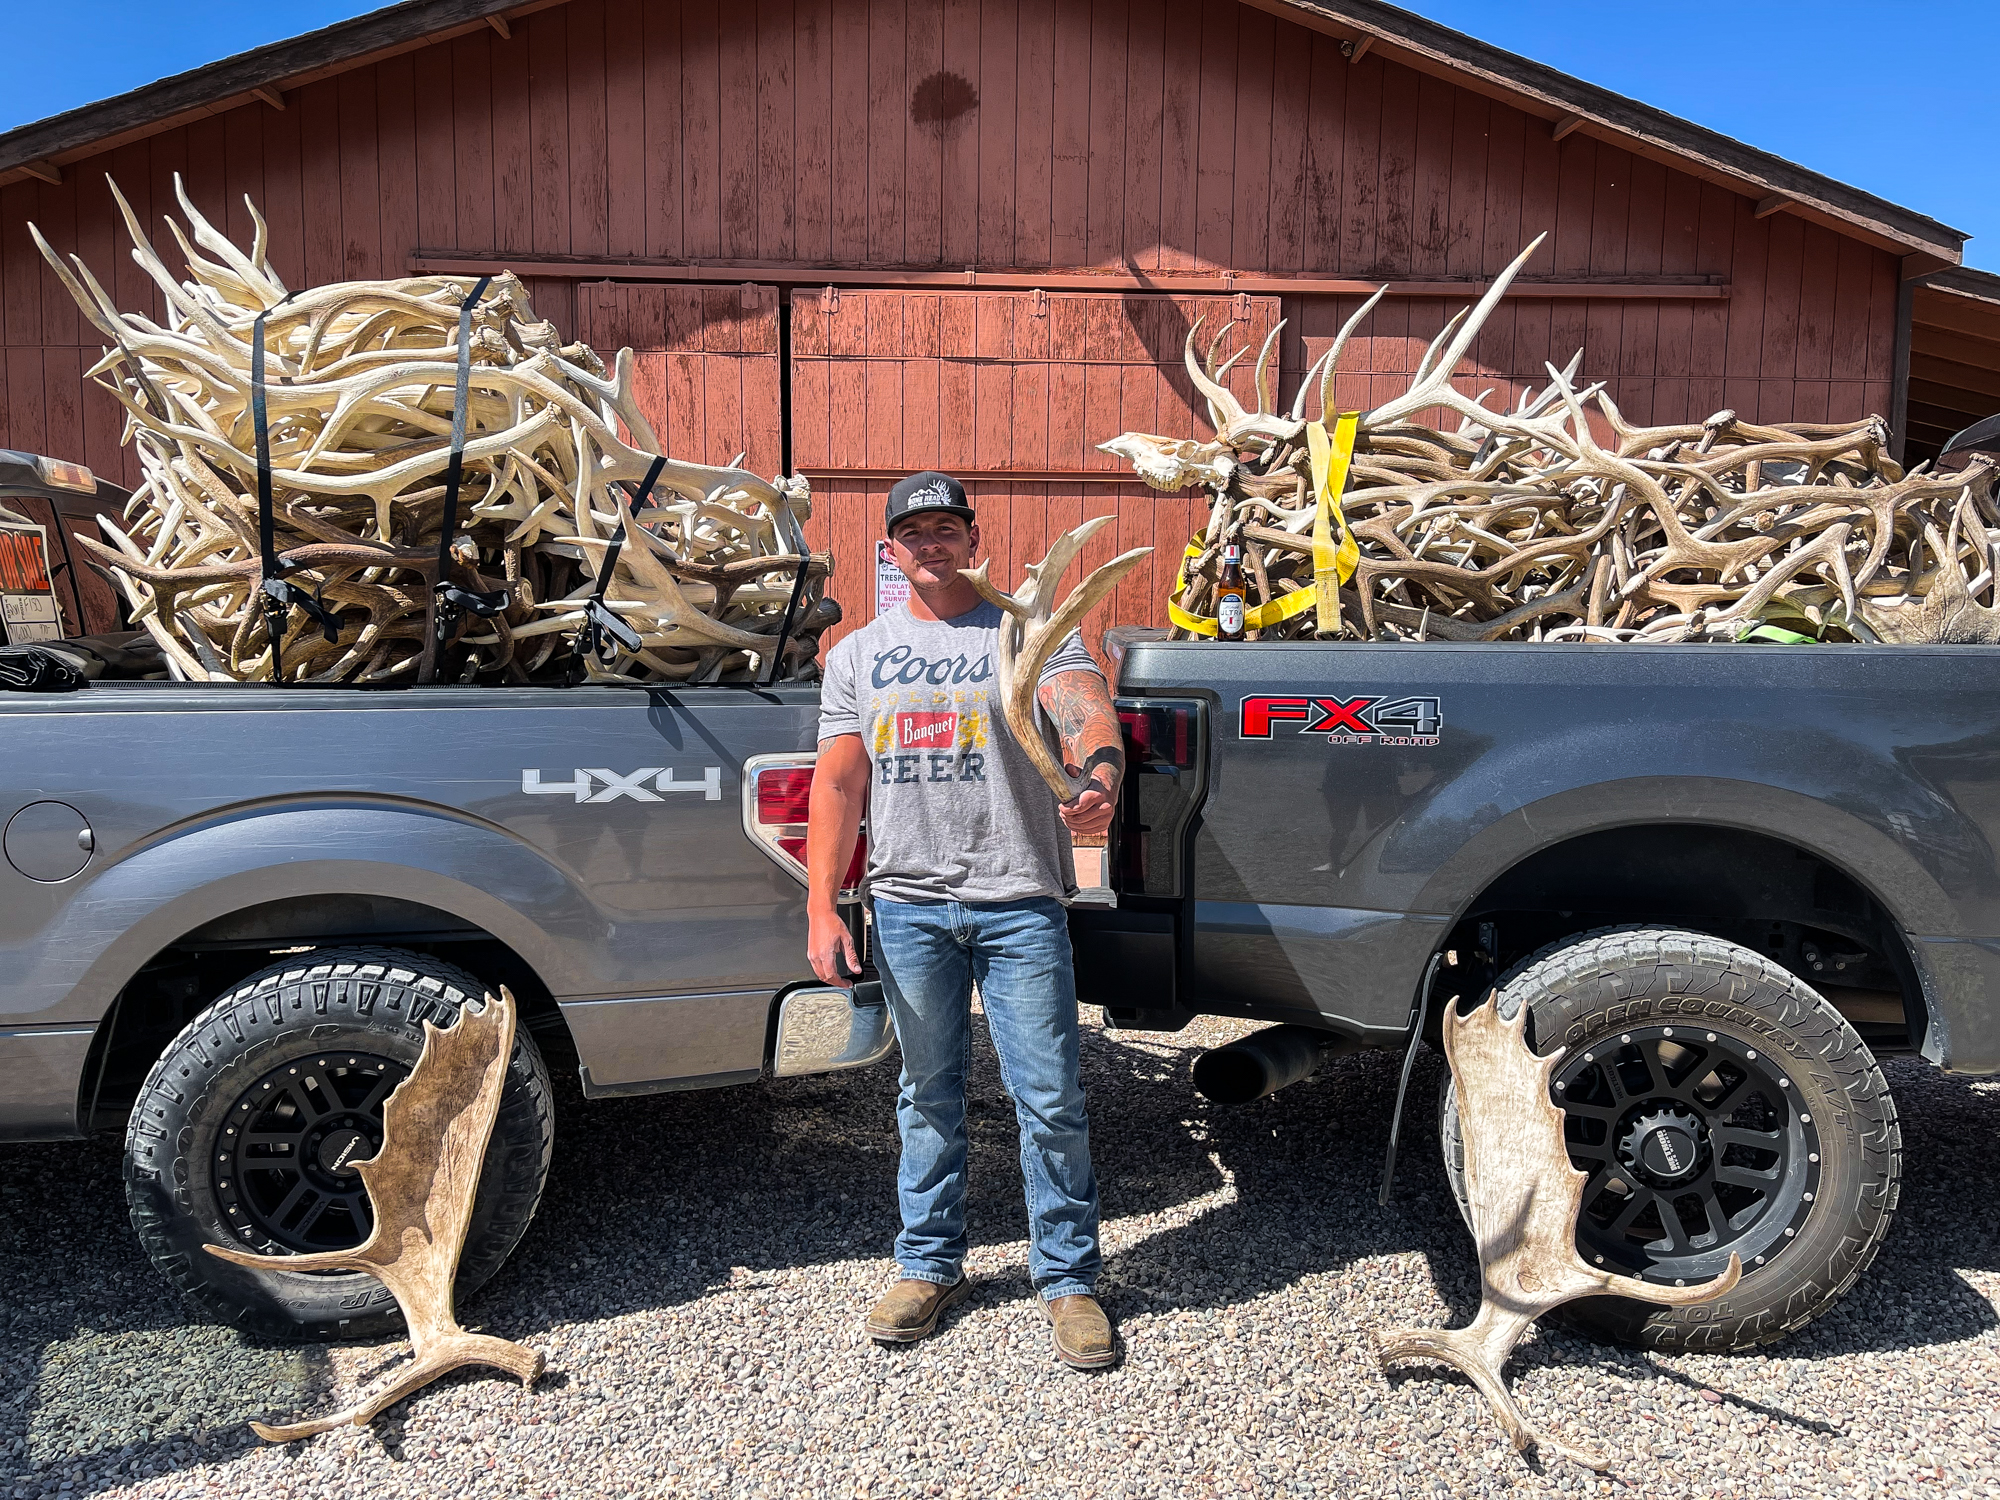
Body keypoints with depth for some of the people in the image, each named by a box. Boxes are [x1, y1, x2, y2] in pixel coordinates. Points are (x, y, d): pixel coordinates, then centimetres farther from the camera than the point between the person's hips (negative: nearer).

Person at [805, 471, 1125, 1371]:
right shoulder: (858, 654, 12)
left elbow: (1086, 710, -16)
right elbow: (837, 785, 9)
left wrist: (1099, 773, -40)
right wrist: (822, 907, -1)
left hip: (1019, 902, -2)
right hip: (907, 904, 3)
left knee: (1050, 1100, 2)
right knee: (928, 1096, 14)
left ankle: (1068, 1278, 19)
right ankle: (930, 1265, 31)